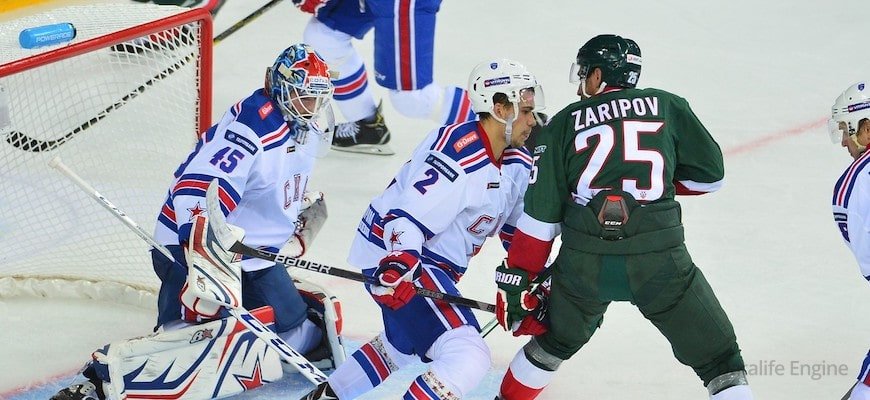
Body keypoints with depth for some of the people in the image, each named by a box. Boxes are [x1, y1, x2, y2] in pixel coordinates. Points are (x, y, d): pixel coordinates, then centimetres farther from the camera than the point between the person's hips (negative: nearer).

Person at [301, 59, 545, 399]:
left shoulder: (517, 163, 3)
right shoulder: (459, 156, -26)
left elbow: (518, 228, 14)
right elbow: (406, 218, -32)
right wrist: (399, 266, -46)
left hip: (436, 260, 11)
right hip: (396, 257, -11)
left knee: (402, 345, 34)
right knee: (469, 358, -24)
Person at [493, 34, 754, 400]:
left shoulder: (564, 123, 10)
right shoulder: (666, 106, 10)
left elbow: (541, 213, 5)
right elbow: (710, 174, 12)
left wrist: (515, 280, 9)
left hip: (584, 260, 2)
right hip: (658, 255, -2)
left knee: (554, 342, 29)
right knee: (719, 358, 5)